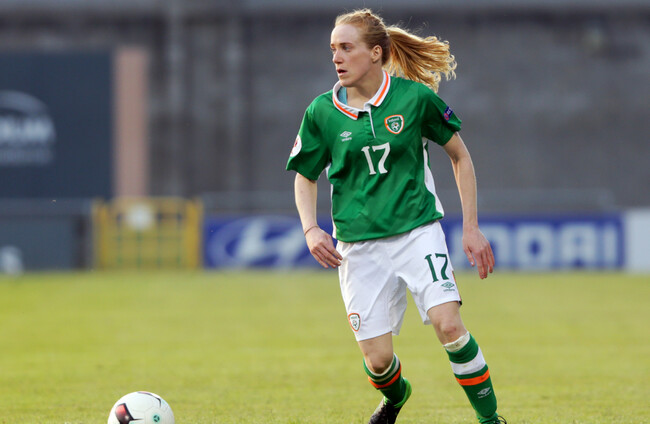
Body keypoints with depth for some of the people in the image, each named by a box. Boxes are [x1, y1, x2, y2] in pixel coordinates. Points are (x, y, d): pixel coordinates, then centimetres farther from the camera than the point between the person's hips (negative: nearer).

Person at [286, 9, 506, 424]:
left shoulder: (414, 97, -5)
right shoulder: (322, 113, -1)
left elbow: (460, 156, 7)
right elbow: (305, 177, 13)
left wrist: (471, 228, 4)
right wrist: (311, 230, -4)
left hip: (418, 230, -1)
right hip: (358, 245, 1)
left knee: (449, 326, -22)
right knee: (377, 360, -4)